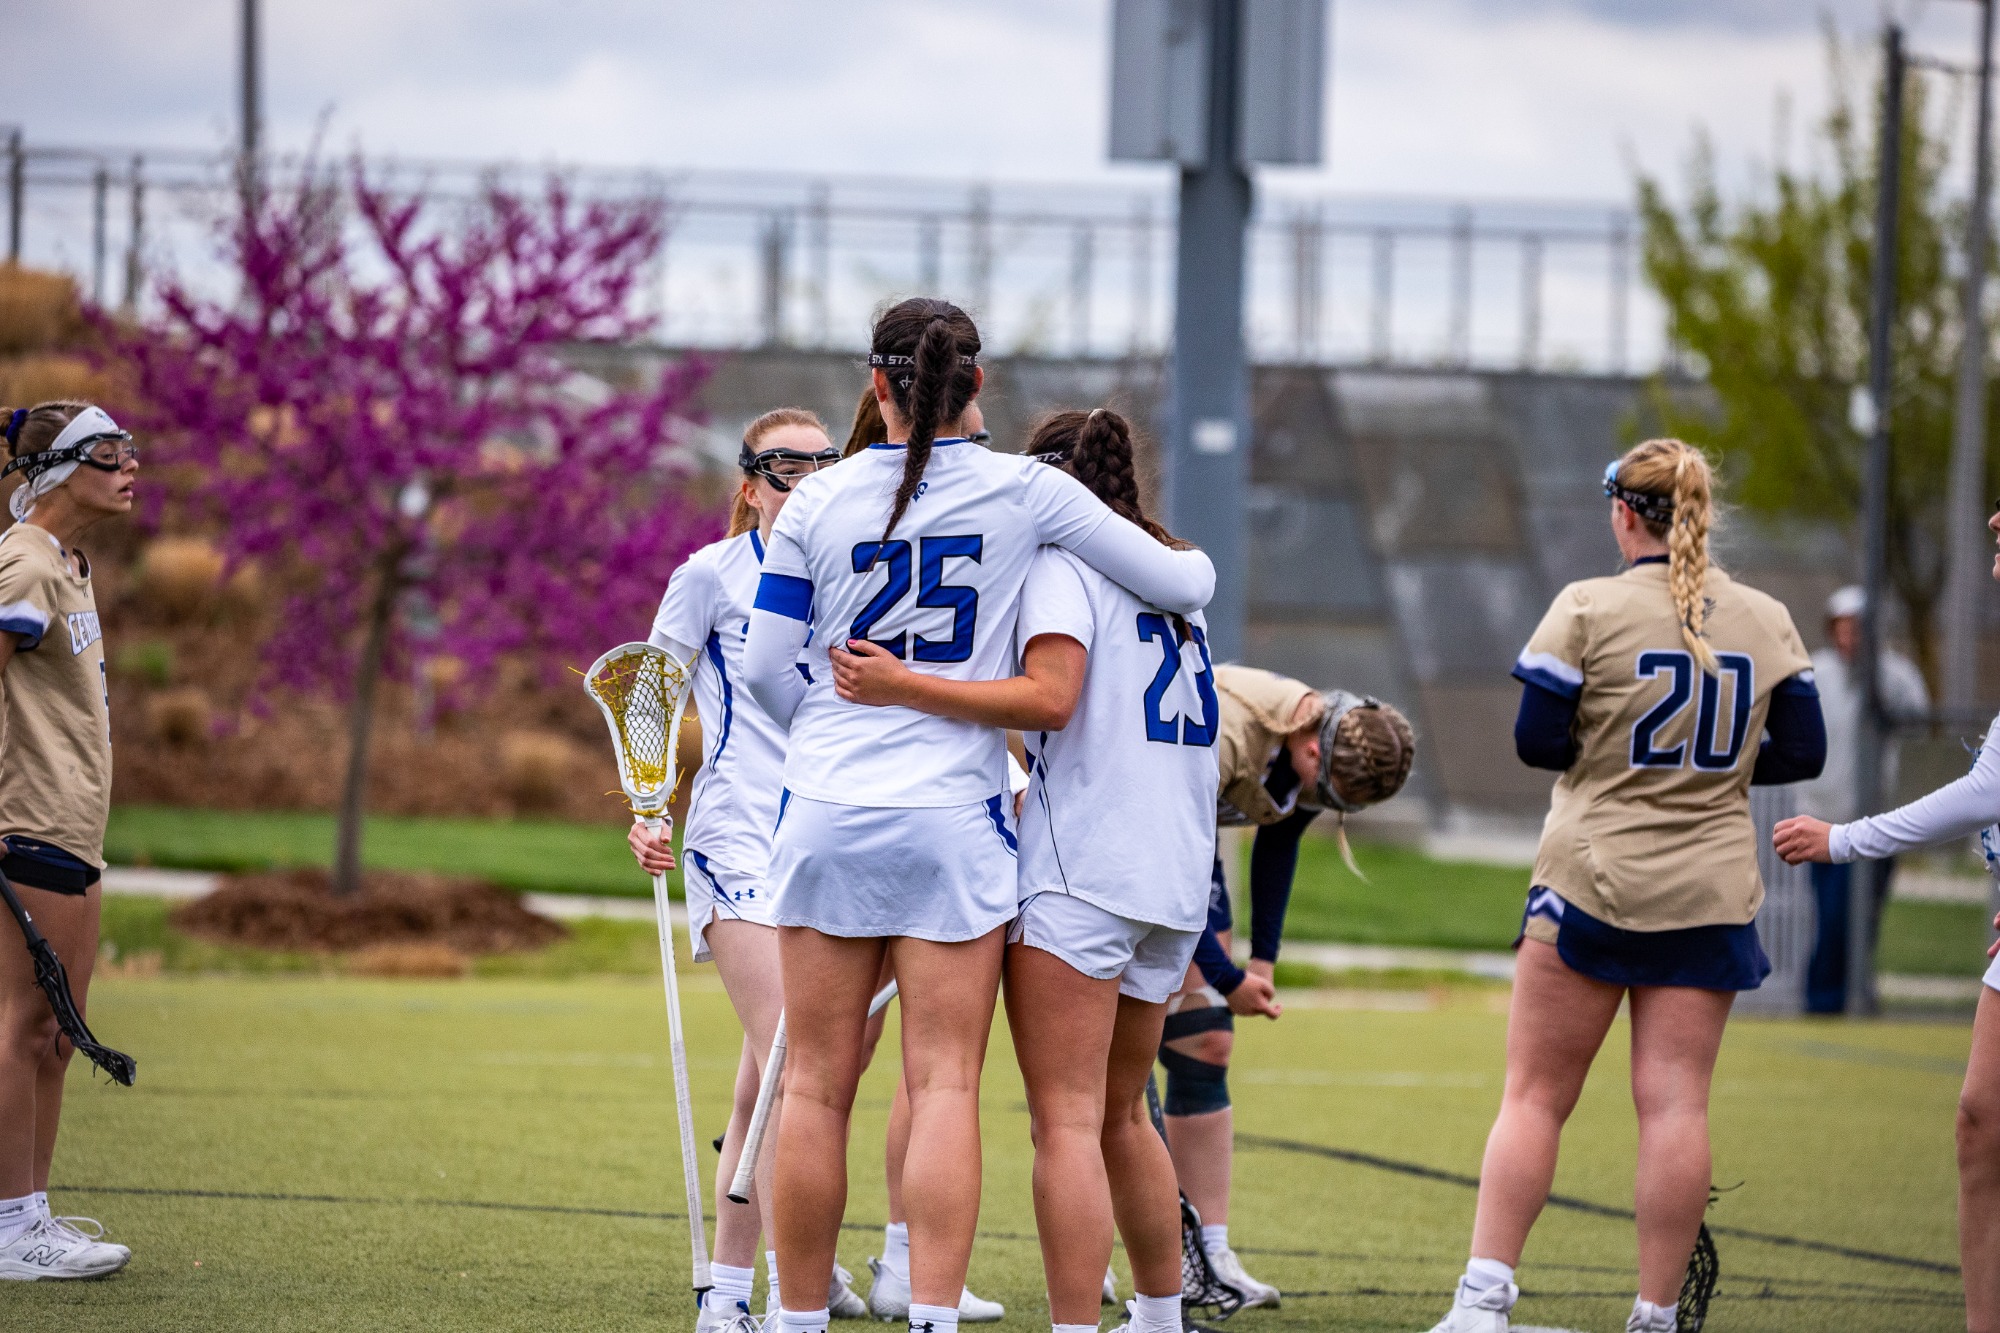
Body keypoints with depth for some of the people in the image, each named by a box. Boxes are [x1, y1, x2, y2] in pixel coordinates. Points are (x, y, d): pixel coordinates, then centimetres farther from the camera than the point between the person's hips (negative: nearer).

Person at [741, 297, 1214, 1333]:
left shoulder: (819, 501, 0)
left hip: (828, 816, 1)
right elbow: (1182, 585, 3)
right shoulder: (1024, 490, -2)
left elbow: (765, 668, 4)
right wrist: (1195, 563, 27)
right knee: (945, 1085, -2)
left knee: (816, 1085, 7)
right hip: (953, 820, -1)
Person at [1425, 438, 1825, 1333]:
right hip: (1711, 897, 3)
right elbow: (1804, 752, 6)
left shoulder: (1589, 608, -8)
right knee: (1677, 1101, 1)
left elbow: (1535, 740, -8)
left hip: (1591, 884, -3)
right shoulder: (1766, 621, 3)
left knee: (1535, 1095, 3)